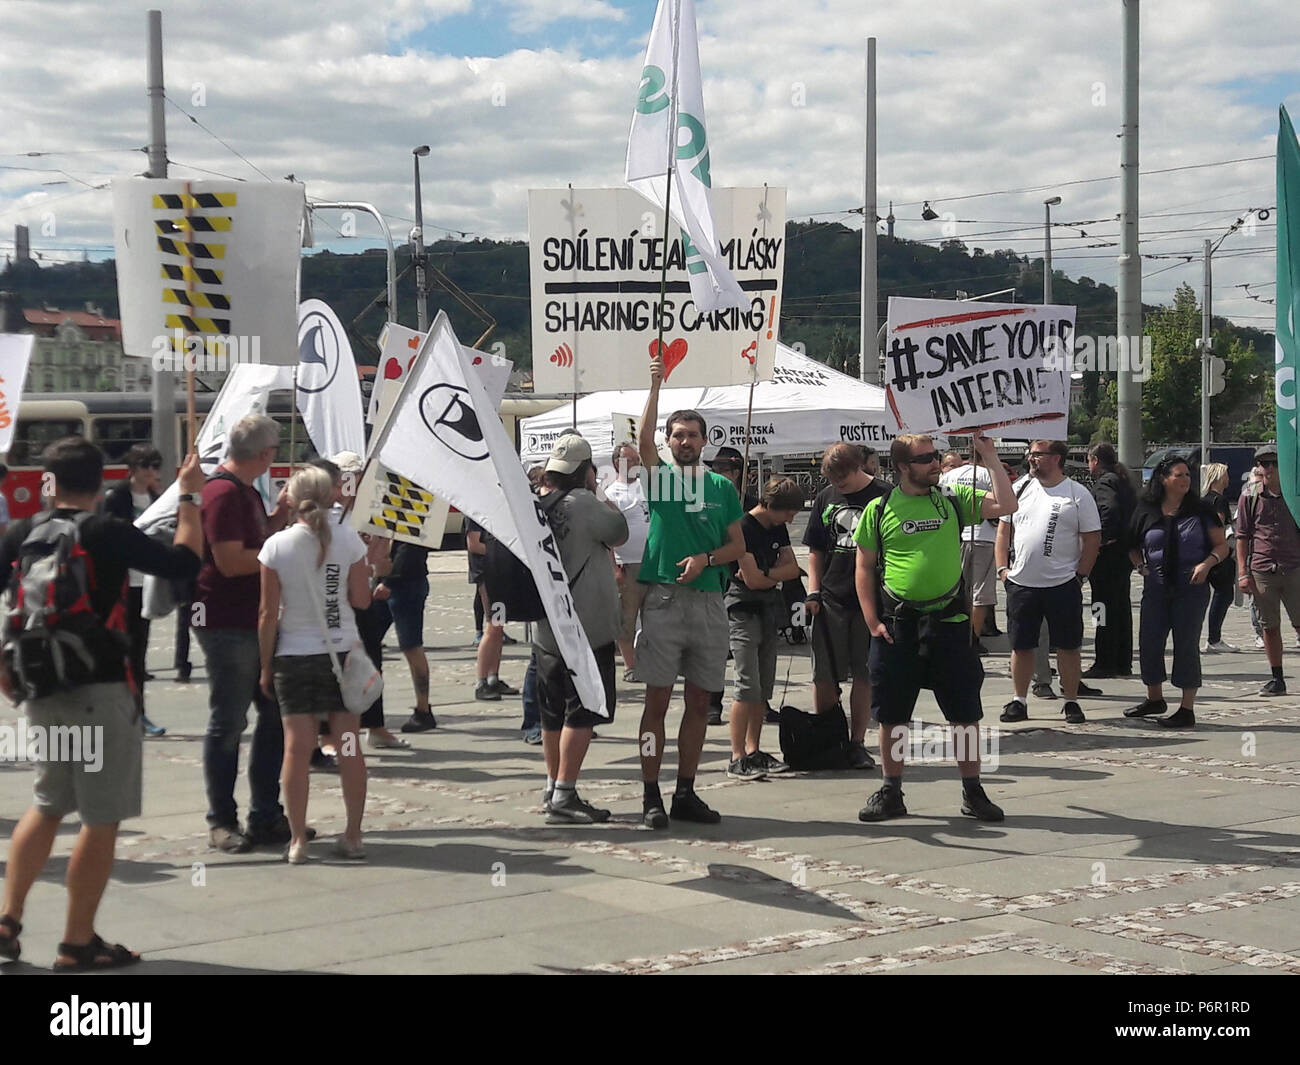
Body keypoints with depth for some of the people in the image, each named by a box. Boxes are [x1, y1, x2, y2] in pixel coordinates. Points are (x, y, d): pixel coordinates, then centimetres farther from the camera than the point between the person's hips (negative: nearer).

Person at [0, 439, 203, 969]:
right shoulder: (107, 533, -11)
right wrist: (189, 497, -2)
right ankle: (78, 944, 7)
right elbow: (184, 561, -13)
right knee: (101, 819, 3)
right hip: (101, 691, -6)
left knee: (47, 804, 23)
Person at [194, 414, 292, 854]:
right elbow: (230, 561, -23)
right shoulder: (223, 493, -17)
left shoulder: (246, 491, 15)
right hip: (227, 625, -10)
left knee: (276, 715, 12)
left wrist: (279, 516, 12)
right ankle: (222, 822, 9)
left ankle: (266, 817, 21)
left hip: (255, 623, 10)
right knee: (227, 724, -1)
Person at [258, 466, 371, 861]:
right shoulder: (348, 539, -5)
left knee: (297, 746, 1)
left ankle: (298, 840, 1)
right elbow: (361, 600, -3)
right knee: (348, 745, 6)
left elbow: (268, 613, -6)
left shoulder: (276, 546, -7)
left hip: (294, 655, -1)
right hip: (342, 651, 1)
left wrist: (265, 665, 3)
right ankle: (353, 836, 11)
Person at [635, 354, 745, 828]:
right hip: (663, 598, -4)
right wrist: (655, 387, -24)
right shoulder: (659, 477, 3)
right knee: (658, 699, -3)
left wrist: (706, 559, -7)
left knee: (699, 702, 7)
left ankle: (686, 793, 15)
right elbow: (643, 441, -17)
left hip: (708, 600, 4)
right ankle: (651, 795, 0)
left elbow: (739, 545, 12)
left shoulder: (722, 487, 12)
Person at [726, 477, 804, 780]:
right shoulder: (744, 528, -14)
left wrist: (764, 574, -10)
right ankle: (737, 758, -8)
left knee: (765, 687, 8)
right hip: (743, 610, -8)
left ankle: (753, 750, 15)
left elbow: (792, 568, 7)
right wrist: (777, 575, 2)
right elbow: (752, 579, -18)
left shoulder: (778, 528, 13)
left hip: (769, 612, 8)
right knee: (748, 687, -11)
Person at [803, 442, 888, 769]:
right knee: (824, 675, 3)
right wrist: (813, 593, 5)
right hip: (830, 599, 3)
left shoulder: (883, 497, -2)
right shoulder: (825, 498, 10)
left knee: (863, 674, 3)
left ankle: (857, 743, 11)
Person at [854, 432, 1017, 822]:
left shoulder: (953, 499, 6)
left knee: (965, 712, 3)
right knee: (892, 713, 6)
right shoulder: (879, 509, 2)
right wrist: (873, 623, -4)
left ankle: (972, 792, 15)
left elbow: (1006, 506, -4)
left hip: (948, 620, 1)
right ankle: (891, 793, 18)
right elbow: (864, 568, 4)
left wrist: (989, 456, -7)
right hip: (897, 624, -1)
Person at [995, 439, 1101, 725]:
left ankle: (1071, 702, 14)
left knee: (1068, 646, 4)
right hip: (1021, 583, 3)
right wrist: (1002, 568, 4)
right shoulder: (1020, 489, 9)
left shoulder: (1077, 494, -1)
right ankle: (1018, 701, 18)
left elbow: (1092, 539, -1)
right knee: (1021, 645, 8)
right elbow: (1004, 530, 14)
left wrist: (1080, 575, -5)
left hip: (1062, 584, -3)